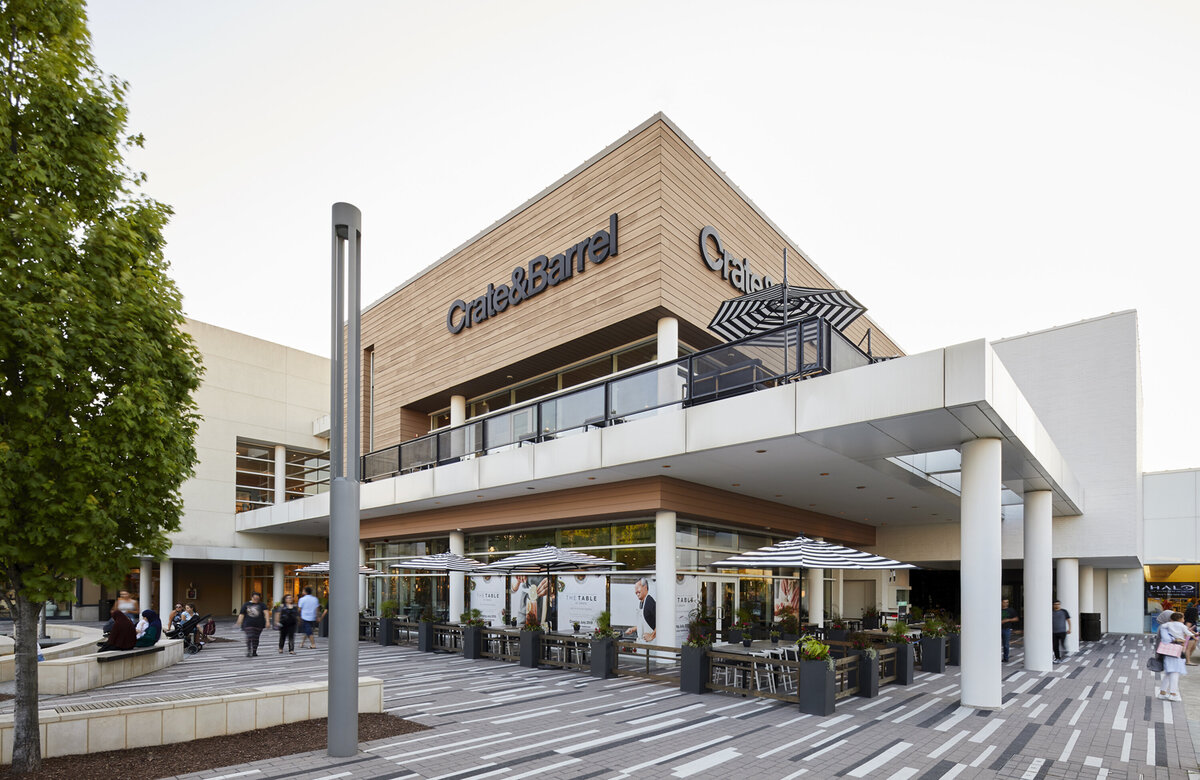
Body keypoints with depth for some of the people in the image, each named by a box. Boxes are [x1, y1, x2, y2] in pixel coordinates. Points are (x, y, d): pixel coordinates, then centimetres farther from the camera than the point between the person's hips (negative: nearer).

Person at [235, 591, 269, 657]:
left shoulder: (261, 605, 4)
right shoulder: (246, 605, 6)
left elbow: (265, 612, -6)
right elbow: (241, 615, 5)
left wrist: (267, 621, -18)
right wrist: (239, 624, 0)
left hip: (258, 625, 1)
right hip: (248, 624, -1)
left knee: (255, 639, 7)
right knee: (249, 637, -12)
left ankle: (254, 652, 17)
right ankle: (248, 651, -8)